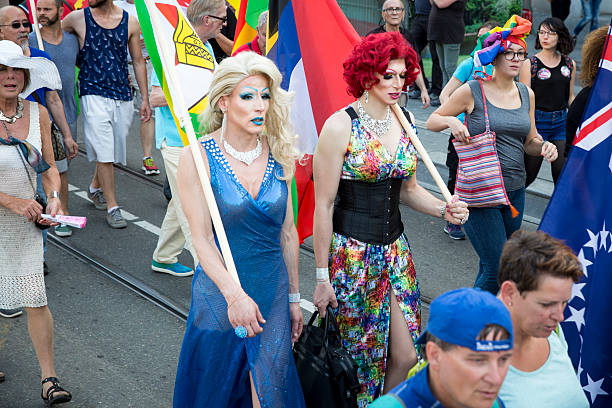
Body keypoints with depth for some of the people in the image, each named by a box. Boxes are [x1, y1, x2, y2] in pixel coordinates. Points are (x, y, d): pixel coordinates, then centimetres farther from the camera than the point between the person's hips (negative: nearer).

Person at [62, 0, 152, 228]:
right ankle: (112, 207, 2)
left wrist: (145, 99, 9)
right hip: (93, 95, -3)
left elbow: (138, 61, 10)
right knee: (104, 153, -7)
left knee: (113, 149, 13)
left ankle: (95, 188, 39)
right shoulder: (78, 18, -1)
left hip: (123, 96, 3)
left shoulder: (130, 22, 4)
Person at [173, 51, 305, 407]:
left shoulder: (279, 155, 0)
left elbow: (287, 232, 7)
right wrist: (235, 295, -22)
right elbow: (202, 239, -13)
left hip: (273, 289, 3)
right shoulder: (198, 158, -11)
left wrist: (294, 297, 11)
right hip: (220, 289, -2)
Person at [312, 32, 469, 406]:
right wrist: (322, 276, -11)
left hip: (395, 249, 6)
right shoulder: (340, 126, -12)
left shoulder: (403, 123, 7)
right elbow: (323, 205, -11)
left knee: (405, 357, 5)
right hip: (352, 254, -6)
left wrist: (443, 209, -3)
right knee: (361, 356, 5)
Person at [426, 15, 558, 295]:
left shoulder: (526, 94, 9)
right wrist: (451, 121, -19)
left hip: (515, 190, 5)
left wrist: (544, 146, -5)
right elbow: (431, 122, 2)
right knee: (498, 270, -9)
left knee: (491, 264, 13)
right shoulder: (472, 91, -6)